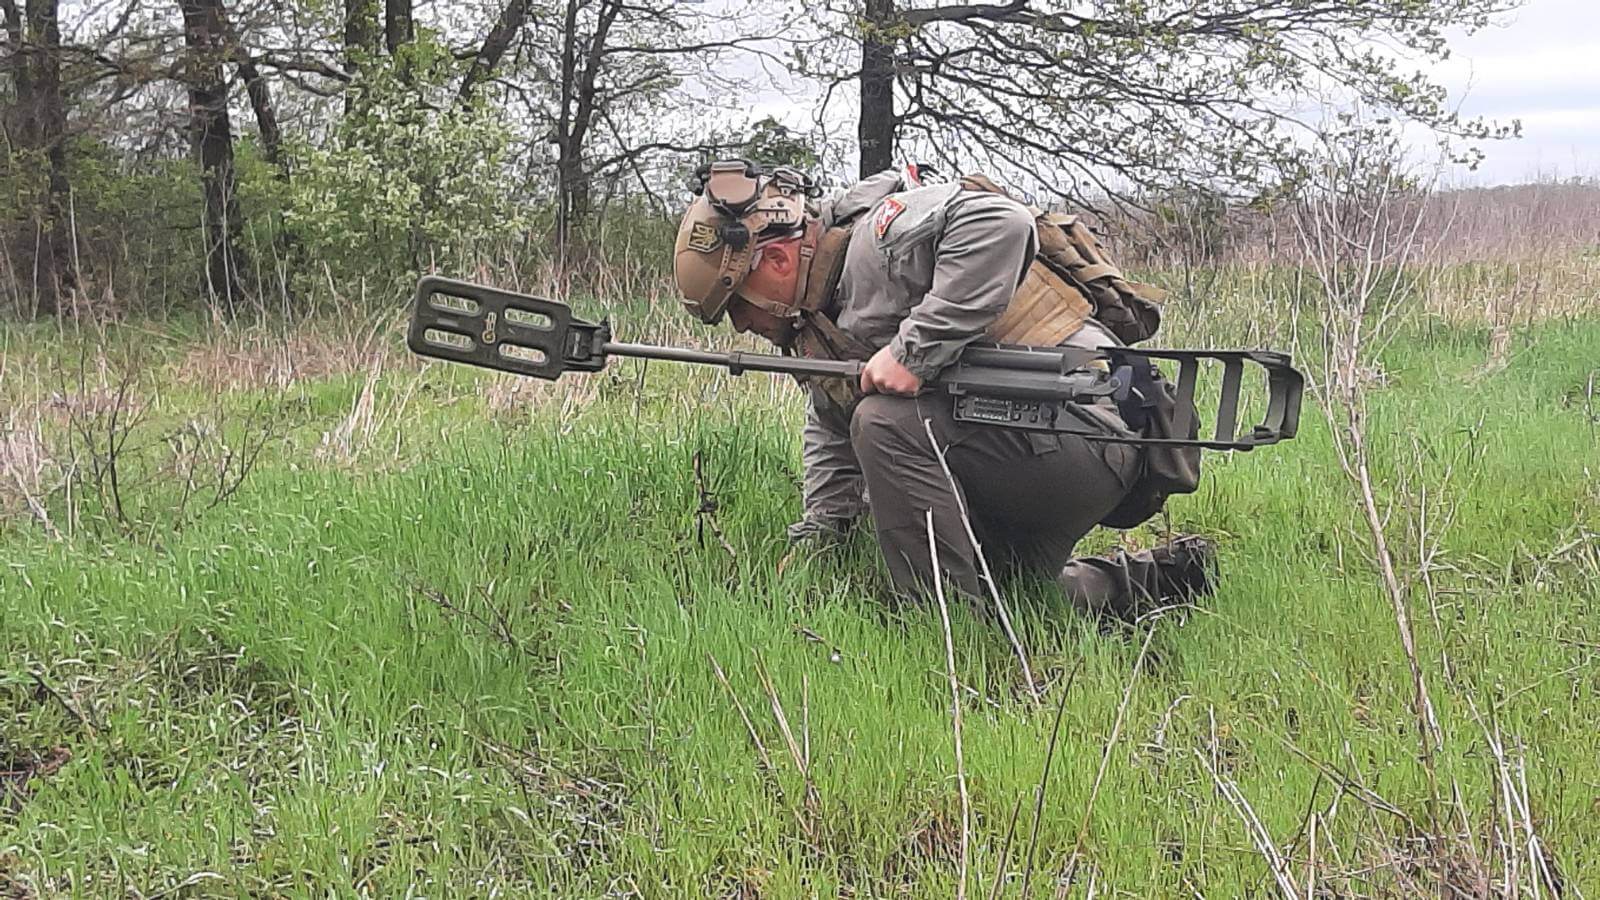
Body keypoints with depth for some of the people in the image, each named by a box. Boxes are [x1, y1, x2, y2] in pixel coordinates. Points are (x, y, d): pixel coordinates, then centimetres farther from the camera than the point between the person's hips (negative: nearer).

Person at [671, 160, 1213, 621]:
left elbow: (1001, 223, -35)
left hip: (1082, 425, -11)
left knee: (885, 422, -25)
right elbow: (834, 449, 23)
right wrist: (814, 539, 10)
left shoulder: (876, 234, -17)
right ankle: (1146, 583, 25)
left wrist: (914, 349, -33)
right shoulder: (819, 325, 14)